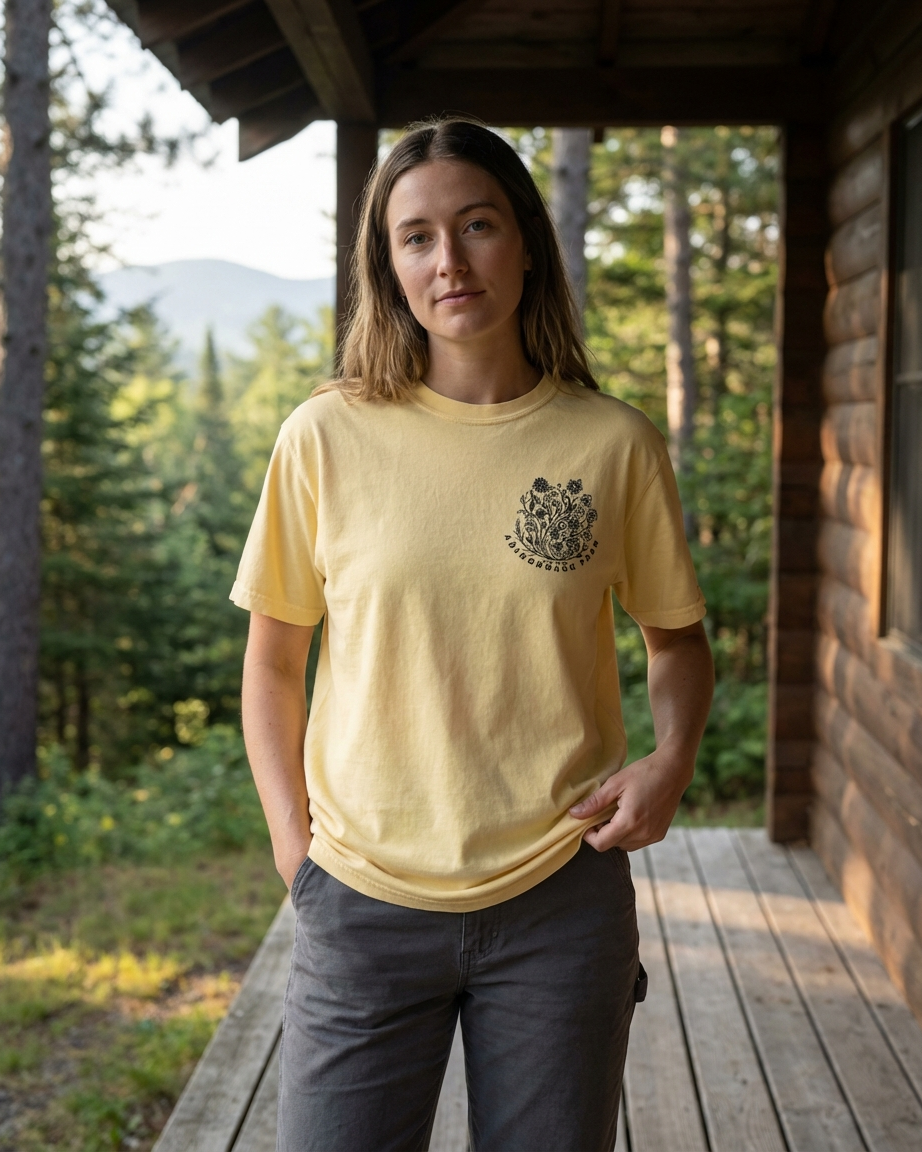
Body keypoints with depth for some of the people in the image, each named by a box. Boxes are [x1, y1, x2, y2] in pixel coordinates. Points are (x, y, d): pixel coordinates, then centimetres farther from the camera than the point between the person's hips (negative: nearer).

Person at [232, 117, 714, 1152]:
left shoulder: (614, 443, -2)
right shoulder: (327, 437, -3)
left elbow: (678, 636, 12)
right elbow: (273, 658, 7)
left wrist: (671, 763, -6)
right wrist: (291, 836, 0)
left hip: (562, 901, 1)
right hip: (363, 903, 0)